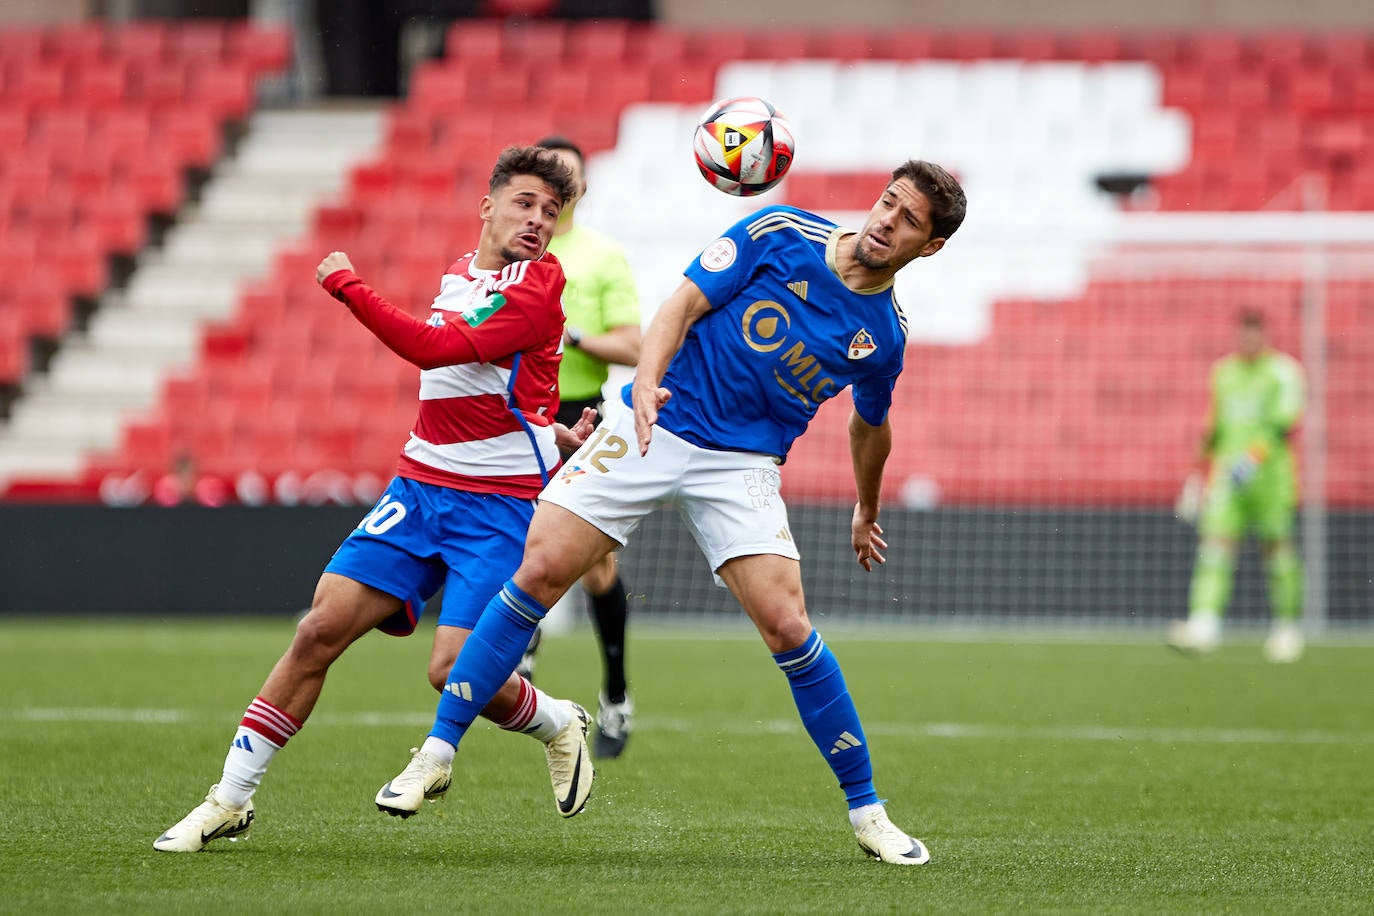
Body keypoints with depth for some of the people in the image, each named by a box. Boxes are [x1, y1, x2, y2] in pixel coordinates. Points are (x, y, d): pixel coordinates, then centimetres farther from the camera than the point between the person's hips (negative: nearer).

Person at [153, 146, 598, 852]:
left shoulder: (537, 286, -11)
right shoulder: (459, 274, 12)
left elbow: (438, 349, -23)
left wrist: (346, 285, -18)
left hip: (500, 506, -6)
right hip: (419, 485, 6)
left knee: (455, 670, -17)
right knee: (321, 629, -6)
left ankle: (559, 724, 17)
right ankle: (230, 801, 1)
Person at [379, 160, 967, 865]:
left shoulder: (884, 335, 3)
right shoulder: (781, 234, -5)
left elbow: (869, 425, 22)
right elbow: (681, 306, -7)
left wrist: (866, 511, 34)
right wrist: (646, 381, -25)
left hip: (742, 464, 1)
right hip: (649, 429, -1)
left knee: (787, 628, -14)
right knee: (541, 571, -13)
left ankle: (865, 810, 1)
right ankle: (437, 750, -2)